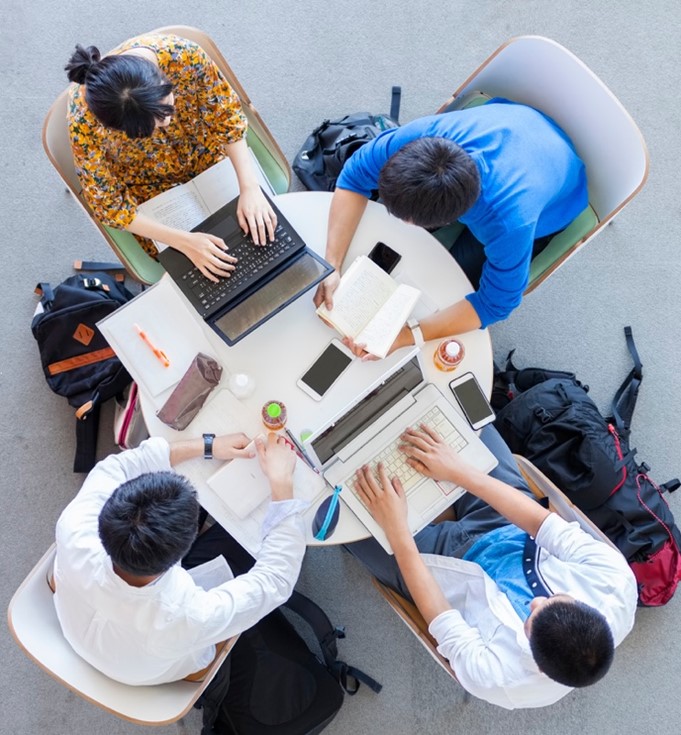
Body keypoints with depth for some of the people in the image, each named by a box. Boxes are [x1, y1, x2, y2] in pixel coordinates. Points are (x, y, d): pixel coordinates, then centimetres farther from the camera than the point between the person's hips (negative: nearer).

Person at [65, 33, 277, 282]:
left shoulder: (183, 55, -35)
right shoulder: (84, 121, -37)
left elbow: (227, 113, -19)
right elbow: (109, 204, -26)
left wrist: (250, 188, -30)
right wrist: (184, 241, -34)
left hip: (204, 153, 2)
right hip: (149, 187, -2)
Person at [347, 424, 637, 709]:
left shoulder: (500, 678, -37)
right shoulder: (618, 582, -33)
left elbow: (443, 625, -23)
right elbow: (542, 522, -25)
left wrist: (396, 530, -25)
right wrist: (459, 470, -25)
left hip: (453, 563, -3)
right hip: (520, 537, 4)